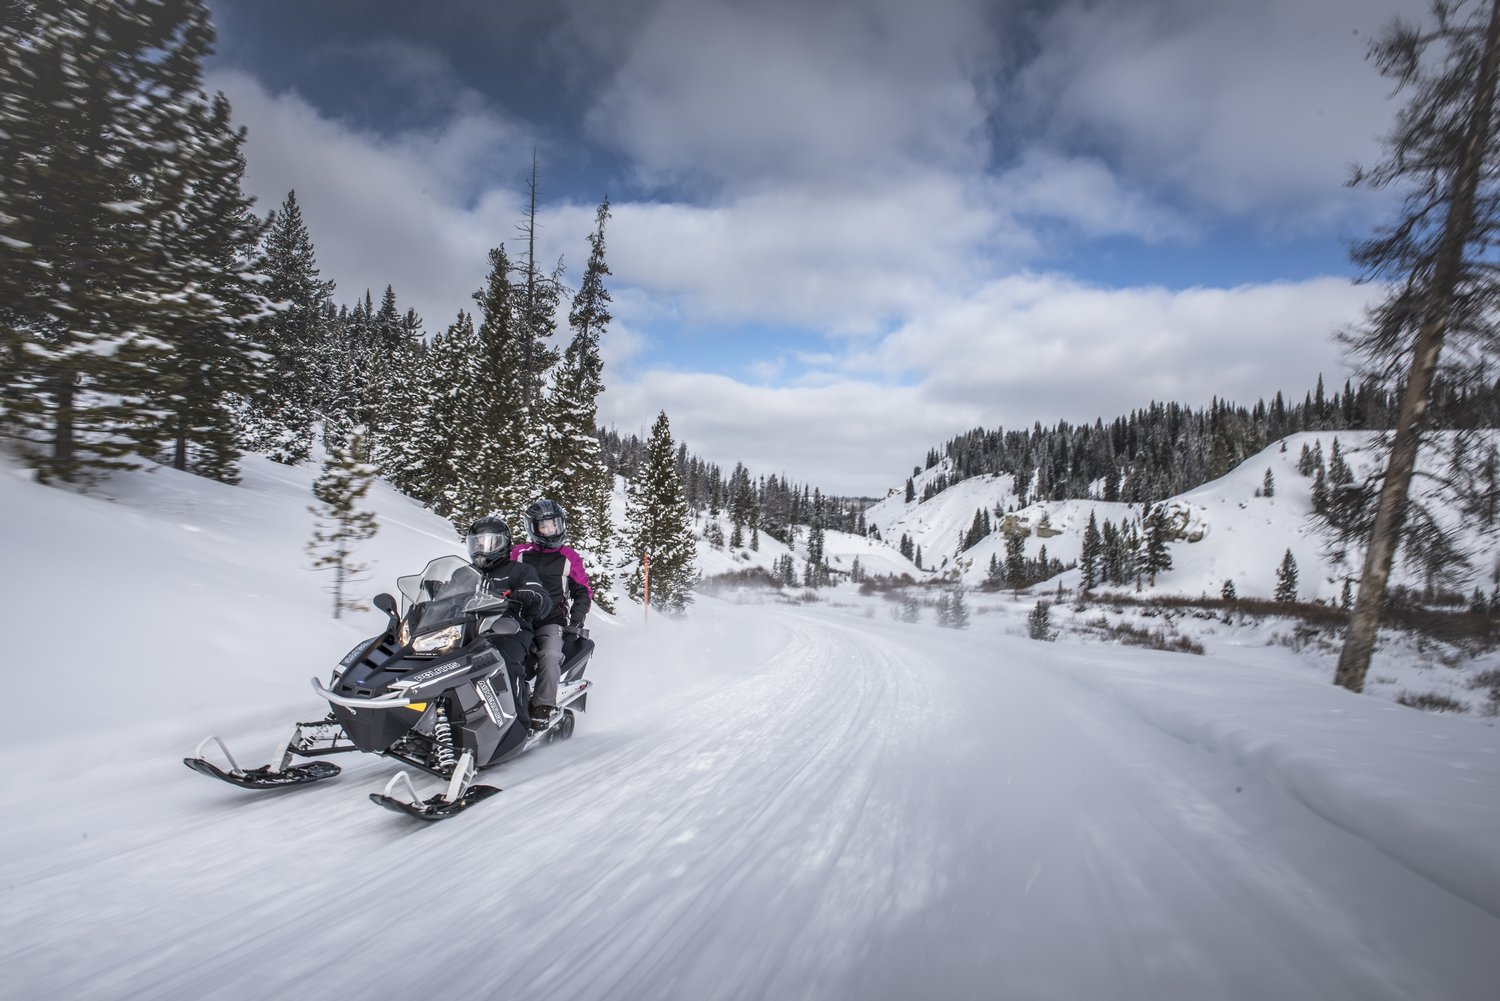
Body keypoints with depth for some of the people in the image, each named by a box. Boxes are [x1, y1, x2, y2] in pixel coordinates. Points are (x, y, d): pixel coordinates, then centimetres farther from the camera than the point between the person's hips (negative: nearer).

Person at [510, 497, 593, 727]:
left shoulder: (569, 558, 11)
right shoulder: (519, 554, 16)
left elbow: (583, 592, 14)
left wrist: (576, 619, -1)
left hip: (551, 621, -2)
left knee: (549, 654, -31)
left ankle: (543, 708, -30)